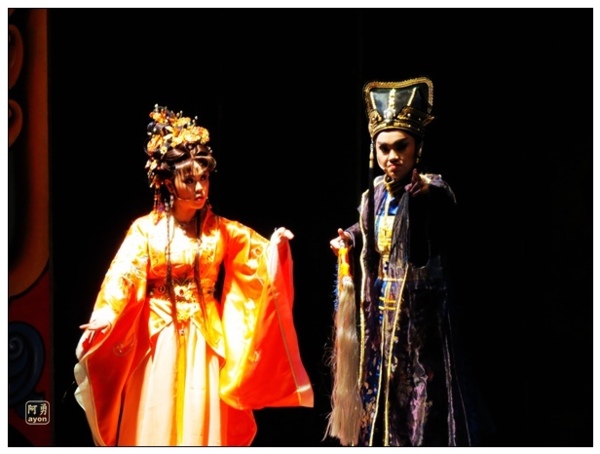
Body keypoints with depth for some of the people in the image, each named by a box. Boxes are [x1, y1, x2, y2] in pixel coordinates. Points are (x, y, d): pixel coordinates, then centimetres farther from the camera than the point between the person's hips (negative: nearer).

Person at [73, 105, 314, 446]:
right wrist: (101, 321, -30)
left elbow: (260, 258, -2)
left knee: (202, 425, 3)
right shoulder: (146, 229, -5)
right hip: (158, 339, -2)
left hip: (205, 340, 2)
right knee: (156, 424, 3)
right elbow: (123, 278, -15)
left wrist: (276, 246, -25)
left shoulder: (221, 230, 3)